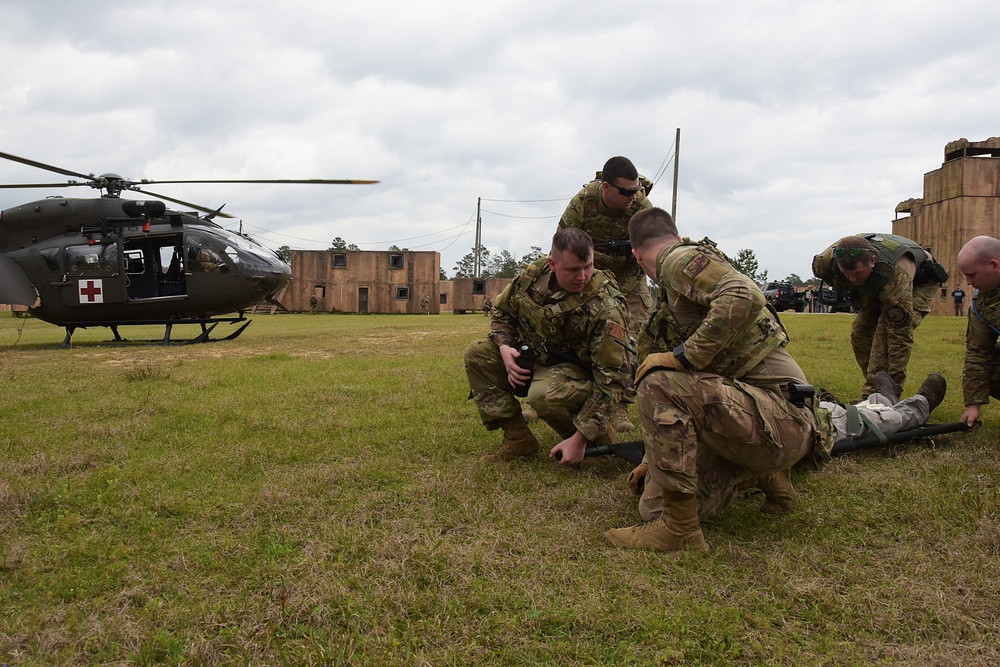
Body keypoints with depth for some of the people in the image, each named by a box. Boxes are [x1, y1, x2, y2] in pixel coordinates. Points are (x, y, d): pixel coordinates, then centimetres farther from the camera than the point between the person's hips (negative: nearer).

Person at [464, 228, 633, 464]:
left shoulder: (607, 309, -28)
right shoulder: (531, 275, -11)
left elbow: (611, 379, -28)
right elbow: (502, 312, 10)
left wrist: (581, 439, -30)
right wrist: (505, 347, -13)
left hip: (579, 371, -6)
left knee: (543, 394, -38)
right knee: (477, 354, -7)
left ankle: (599, 439, -7)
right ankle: (518, 439, -6)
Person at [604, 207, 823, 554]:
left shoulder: (679, 258, -5)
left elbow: (743, 297, -27)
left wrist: (681, 356, -22)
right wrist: (653, 459, 34)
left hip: (780, 415, -9)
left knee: (658, 385, -25)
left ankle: (679, 529, -16)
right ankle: (764, 475, 21)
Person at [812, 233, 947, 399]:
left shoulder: (897, 274, -46)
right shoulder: (827, 259, -33)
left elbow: (900, 335, -44)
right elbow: (818, 267, -2)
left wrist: (894, 384, -42)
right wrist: (853, 292, -4)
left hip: (918, 283, -6)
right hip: (875, 288, 6)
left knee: (888, 329, -28)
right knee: (860, 332, -6)